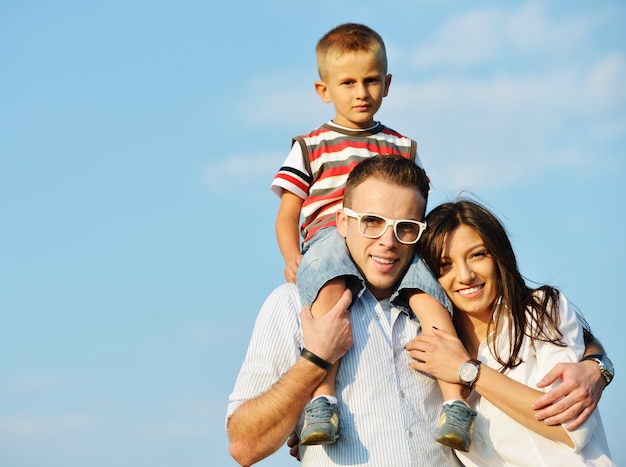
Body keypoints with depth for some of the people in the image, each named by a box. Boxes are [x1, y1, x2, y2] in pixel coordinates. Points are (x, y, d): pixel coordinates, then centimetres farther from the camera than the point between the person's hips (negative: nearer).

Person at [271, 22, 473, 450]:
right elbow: (287, 213, 18)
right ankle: (322, 399, -51)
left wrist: (414, 241, 4)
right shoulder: (310, 147, 23)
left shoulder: (402, 147, 29)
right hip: (330, 236, -2)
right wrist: (292, 257, -3)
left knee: (427, 293, -32)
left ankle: (455, 402, -38)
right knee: (330, 286, -39)